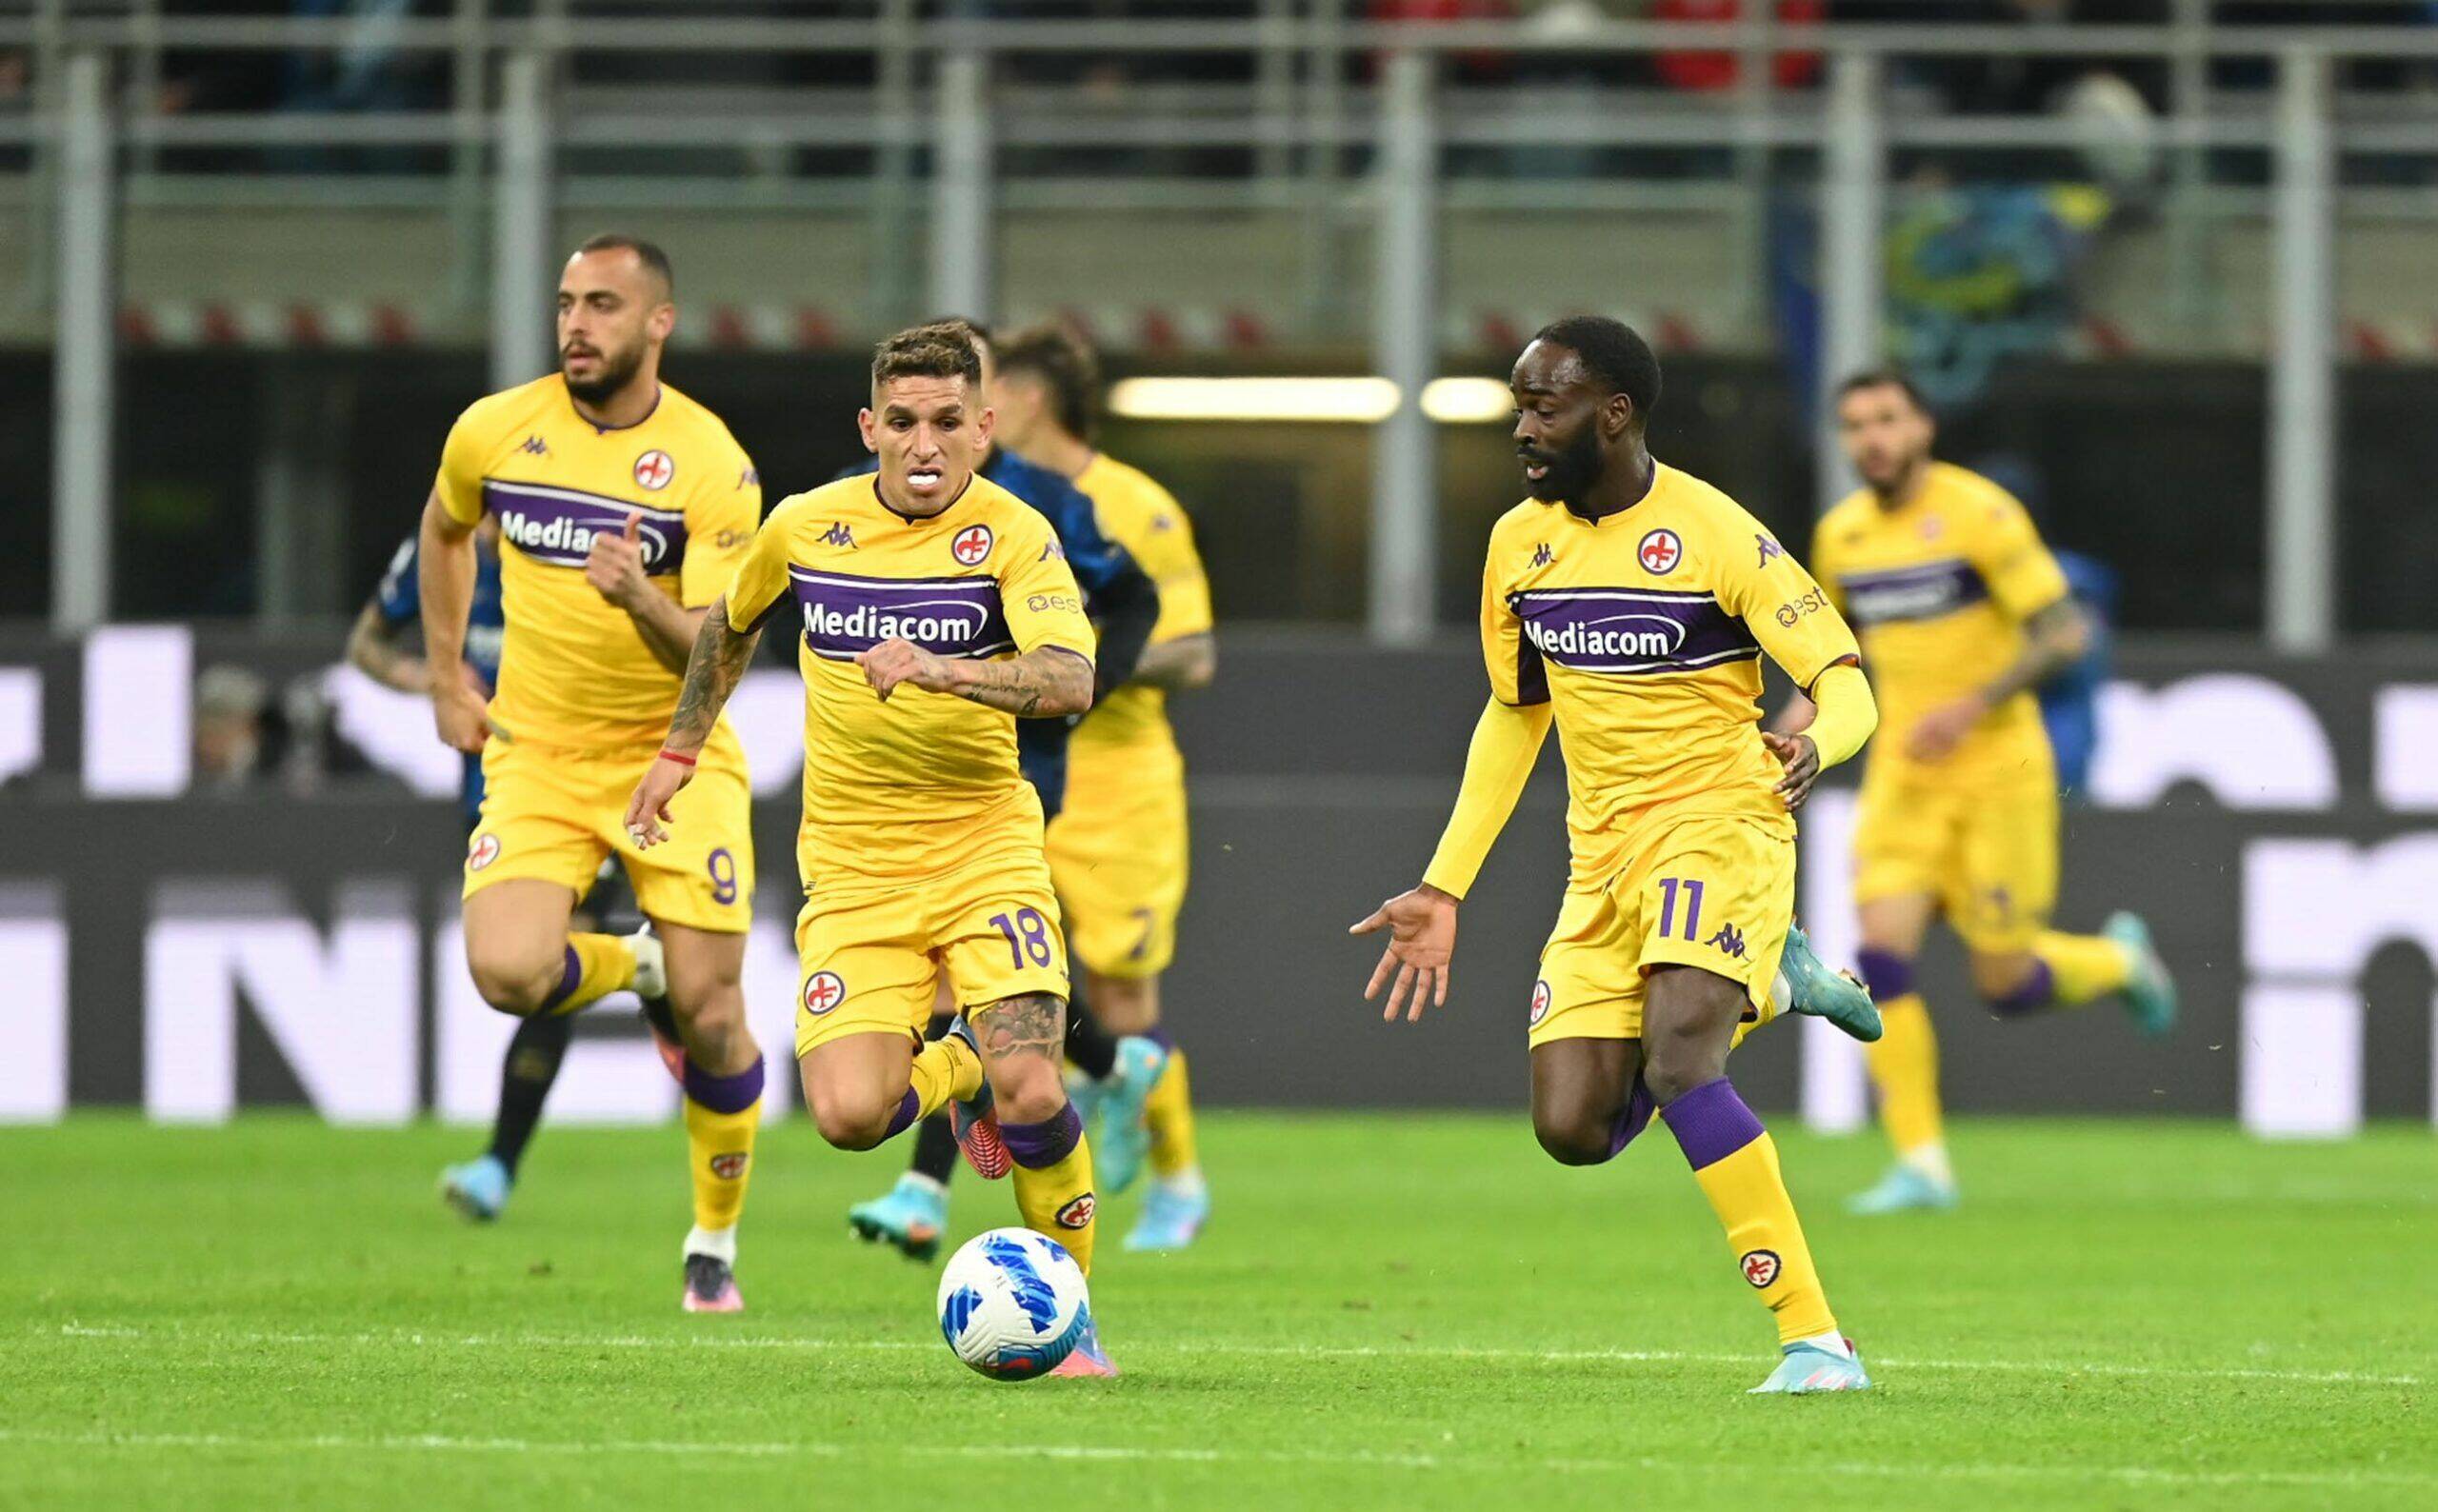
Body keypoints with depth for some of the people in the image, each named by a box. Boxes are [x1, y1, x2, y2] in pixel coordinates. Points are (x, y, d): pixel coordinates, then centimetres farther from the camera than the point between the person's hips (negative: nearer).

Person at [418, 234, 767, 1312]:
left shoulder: (712, 466, -13)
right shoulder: (495, 432, -4)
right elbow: (444, 531, 20)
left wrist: (639, 600, -37)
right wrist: (447, 684, 16)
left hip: (676, 762, -2)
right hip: (536, 755, 2)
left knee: (710, 1010, -5)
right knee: (507, 971, -22)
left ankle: (716, 1241, 19)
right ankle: (633, 966, 14)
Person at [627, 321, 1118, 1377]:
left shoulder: (1012, 535, -9)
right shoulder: (805, 527, 0)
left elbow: (1071, 681, -26)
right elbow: (730, 625, 23)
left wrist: (939, 669, -38)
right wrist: (680, 750, 24)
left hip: (986, 849, -2)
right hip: (852, 868, 2)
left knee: (1031, 1093, -20)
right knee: (850, 1115, -17)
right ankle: (960, 1072, 20)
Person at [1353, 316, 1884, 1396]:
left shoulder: (1716, 536, -13)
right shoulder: (1519, 544, 6)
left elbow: (1846, 685, -15)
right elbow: (1514, 716, 19)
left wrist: (1816, 742, -40)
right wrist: (1443, 889, 16)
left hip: (1719, 827, -7)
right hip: (1602, 858, 7)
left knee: (1674, 1063, -29)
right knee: (1573, 1130, -4)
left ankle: (1816, 1341, -24)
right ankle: (1765, 987, 22)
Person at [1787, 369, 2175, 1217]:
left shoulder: (1977, 515, -12)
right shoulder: (1842, 535, 6)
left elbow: (2063, 633, -13)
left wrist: (1970, 708, -22)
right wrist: (1813, 701, 6)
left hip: (1997, 772, -5)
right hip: (1903, 780, 5)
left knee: (2005, 986, -1)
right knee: (1883, 950, -15)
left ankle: (2117, 963, 33)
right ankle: (1920, 1163, -11)